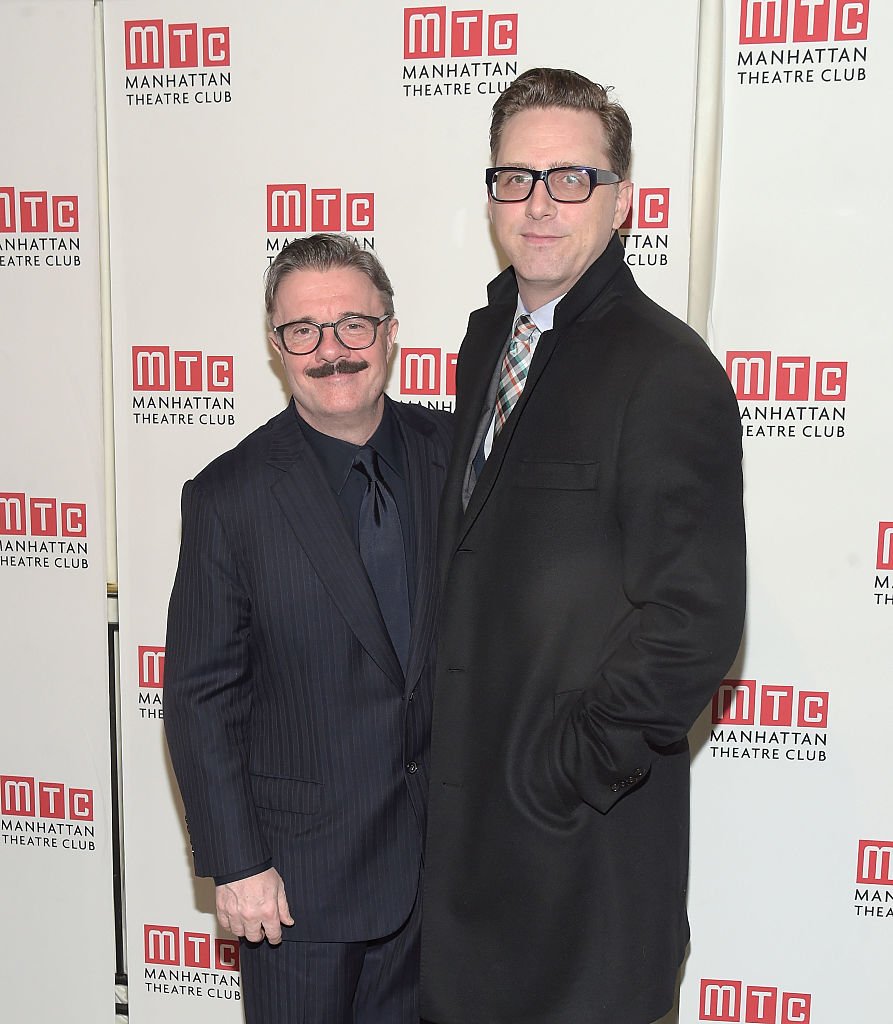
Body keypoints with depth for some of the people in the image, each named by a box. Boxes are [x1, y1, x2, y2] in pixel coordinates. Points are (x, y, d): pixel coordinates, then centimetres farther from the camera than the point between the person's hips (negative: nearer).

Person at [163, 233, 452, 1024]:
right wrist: (236, 865, -10)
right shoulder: (230, 497, -14)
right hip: (302, 867, -3)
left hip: (441, 847, 4)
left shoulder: (452, 451, -4)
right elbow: (201, 697, -11)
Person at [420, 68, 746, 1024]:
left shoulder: (669, 371, -18)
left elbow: (696, 620, -21)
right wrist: (444, 732, 8)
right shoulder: (487, 338, 7)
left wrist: (572, 769, -16)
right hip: (463, 798, 7)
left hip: (586, 832, -7)